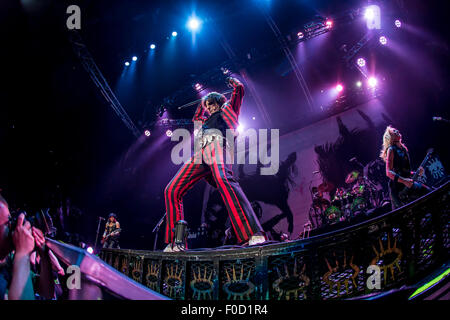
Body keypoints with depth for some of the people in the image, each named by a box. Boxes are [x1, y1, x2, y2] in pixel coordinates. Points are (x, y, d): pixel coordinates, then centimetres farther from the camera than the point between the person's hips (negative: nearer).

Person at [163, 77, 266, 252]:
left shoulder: (228, 109, 28)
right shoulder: (207, 120, 44)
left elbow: (239, 90, 24)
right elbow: (196, 118, 64)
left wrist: (233, 81, 44)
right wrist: (202, 102, 61)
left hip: (217, 145, -7)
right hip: (200, 153, 7)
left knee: (224, 179, -39)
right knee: (171, 190, -8)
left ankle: (253, 234, -51)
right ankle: (175, 242, -7)